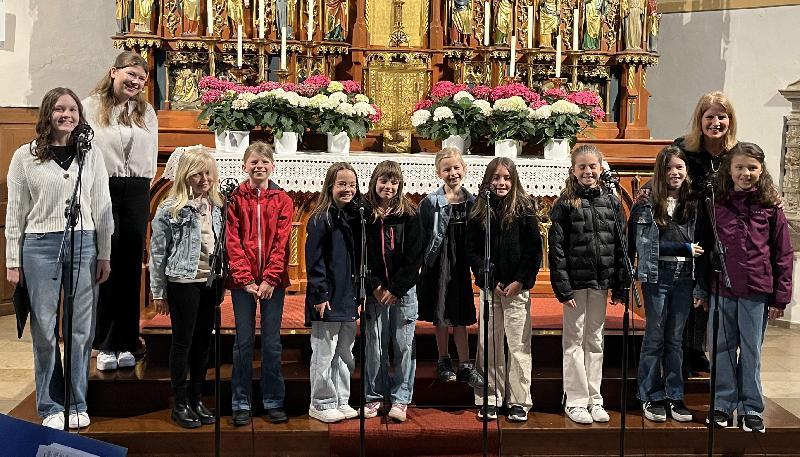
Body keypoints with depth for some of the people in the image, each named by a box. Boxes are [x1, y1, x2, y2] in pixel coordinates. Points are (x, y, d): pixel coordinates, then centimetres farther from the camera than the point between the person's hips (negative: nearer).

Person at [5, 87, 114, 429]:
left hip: (83, 245, 1)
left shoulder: (92, 154, 6)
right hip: (40, 247, -1)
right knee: (45, 330, 4)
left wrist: (104, 254, 5)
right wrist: (13, 261, 2)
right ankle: (50, 406, 16)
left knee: (82, 329, 4)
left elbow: (102, 207, 8)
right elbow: (15, 213, 4)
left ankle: (77, 404, 18)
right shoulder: (25, 156, 3)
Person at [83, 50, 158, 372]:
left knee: (131, 266, 4)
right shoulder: (90, 108, 2)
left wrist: (141, 184, 7)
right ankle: (105, 343, 8)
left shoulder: (147, 112, 15)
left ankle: (125, 343, 12)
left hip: (136, 192, 3)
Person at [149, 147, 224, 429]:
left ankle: (197, 399, 24)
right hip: (183, 282, -5)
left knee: (203, 342, 11)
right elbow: (158, 252, -5)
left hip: (211, 282, 5)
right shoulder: (170, 209, -8)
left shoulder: (217, 207, 6)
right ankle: (180, 404, 16)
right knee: (183, 342, 4)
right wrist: (158, 293, -4)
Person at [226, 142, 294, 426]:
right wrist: (245, 279, -12)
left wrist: (270, 278, -12)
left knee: (272, 343, 6)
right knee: (243, 342, 5)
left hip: (273, 281, 1)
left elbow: (281, 243, -2)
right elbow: (233, 241, -3)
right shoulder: (236, 199, 2)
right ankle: (241, 403, 15)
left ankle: (273, 402, 17)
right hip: (242, 280, 0)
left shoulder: (282, 200, 5)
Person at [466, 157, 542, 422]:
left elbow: (534, 250, -3)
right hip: (489, 288, 2)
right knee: (488, 345, 6)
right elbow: (472, 249, 4)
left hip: (517, 288, -2)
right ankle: (490, 400, 16)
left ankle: (519, 401, 11)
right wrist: (488, 280, -6)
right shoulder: (479, 212, 6)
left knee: (518, 345, 1)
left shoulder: (524, 209, -1)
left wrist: (520, 282, -10)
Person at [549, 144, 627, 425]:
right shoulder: (565, 204, -4)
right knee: (574, 340, 5)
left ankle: (594, 399, 21)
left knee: (595, 340, 12)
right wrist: (562, 287, -15)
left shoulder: (611, 203, 6)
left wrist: (620, 287, 2)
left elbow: (620, 246, 6)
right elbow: (556, 248, -8)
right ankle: (575, 401, 13)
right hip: (576, 281, -3)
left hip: (601, 283, 4)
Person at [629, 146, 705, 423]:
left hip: (684, 278, 3)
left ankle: (675, 396, 19)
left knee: (676, 339, 10)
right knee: (655, 338, 4)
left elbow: (700, 246, 9)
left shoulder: (694, 203, 8)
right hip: (658, 277, -3)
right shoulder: (646, 203, -2)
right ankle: (651, 397, 14)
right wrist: (686, 249, -10)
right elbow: (645, 244, -8)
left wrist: (700, 286, 6)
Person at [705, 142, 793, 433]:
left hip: (756, 292, -1)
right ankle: (723, 404, 23)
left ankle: (751, 409, 21)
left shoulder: (770, 207, -1)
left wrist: (780, 297, -2)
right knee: (723, 349, 10)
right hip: (721, 290, 1)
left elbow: (783, 254, 1)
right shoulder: (716, 204, 2)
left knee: (751, 351, 8)